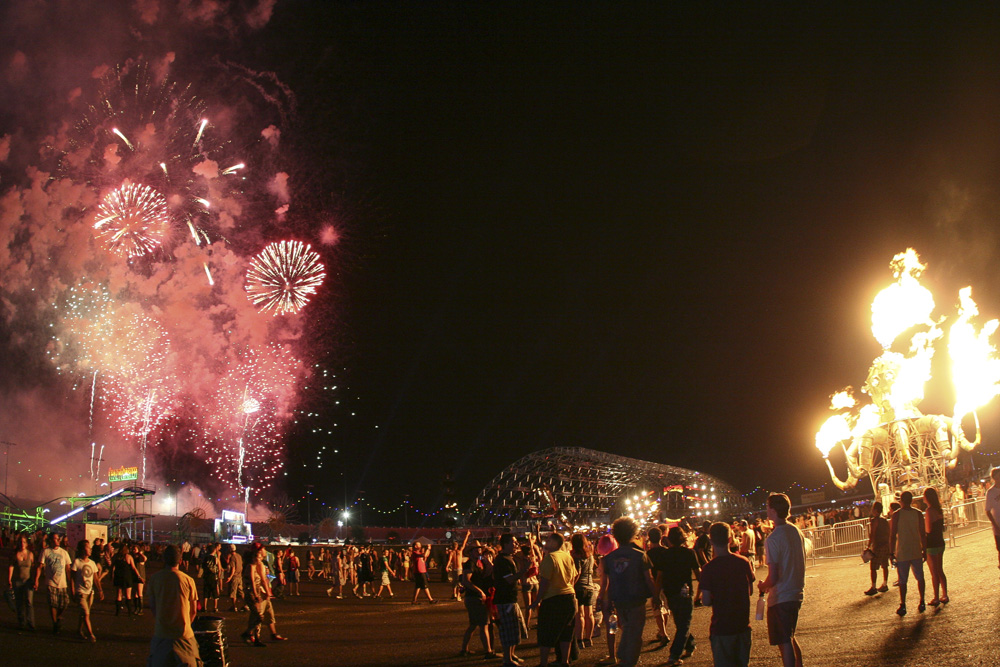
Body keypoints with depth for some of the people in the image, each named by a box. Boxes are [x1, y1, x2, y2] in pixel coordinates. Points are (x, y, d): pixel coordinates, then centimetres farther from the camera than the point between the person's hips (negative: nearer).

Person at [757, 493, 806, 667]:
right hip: (796, 594, 8)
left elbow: (773, 577, -21)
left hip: (780, 598, -8)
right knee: (790, 638, 23)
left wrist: (762, 586, 0)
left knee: (784, 642, -1)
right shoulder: (797, 532, 4)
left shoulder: (773, 539, -19)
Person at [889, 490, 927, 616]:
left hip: (902, 553, -2)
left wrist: (892, 552, -1)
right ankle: (922, 603, 16)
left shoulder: (896, 515, -6)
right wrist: (924, 550, 9)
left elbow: (892, 535, -7)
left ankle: (903, 606, -1)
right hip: (916, 551, 2)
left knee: (903, 580, 1)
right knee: (920, 577, 15)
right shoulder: (918, 513, 1)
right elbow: (923, 534, 1)